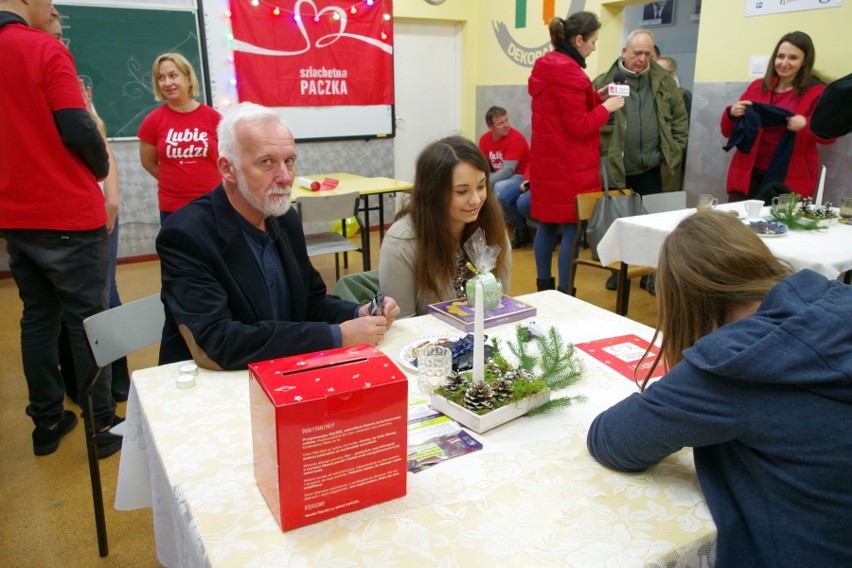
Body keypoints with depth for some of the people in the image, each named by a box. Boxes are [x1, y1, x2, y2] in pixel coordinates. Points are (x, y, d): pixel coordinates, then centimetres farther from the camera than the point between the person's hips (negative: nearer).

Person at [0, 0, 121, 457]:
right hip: (68, 215, -6)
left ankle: (47, 422, 24)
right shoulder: (45, 50, -12)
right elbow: (79, 131, -16)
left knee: (38, 317, 15)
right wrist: (101, 168, 3)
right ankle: (102, 425, 12)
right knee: (88, 320, 3)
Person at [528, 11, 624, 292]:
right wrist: (606, 107, -5)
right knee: (572, 228, -4)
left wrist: (595, 97, 12)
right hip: (569, 166, -10)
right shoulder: (567, 71, -18)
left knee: (547, 224, 13)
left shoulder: (546, 66, 11)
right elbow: (579, 127, -18)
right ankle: (564, 295, 1)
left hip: (547, 160, 10)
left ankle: (543, 286, 22)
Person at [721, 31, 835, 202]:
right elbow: (728, 133, 10)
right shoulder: (757, 86, 9)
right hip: (749, 174, 2)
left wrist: (806, 124, -22)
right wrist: (731, 114, -12)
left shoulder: (816, 93, 2)